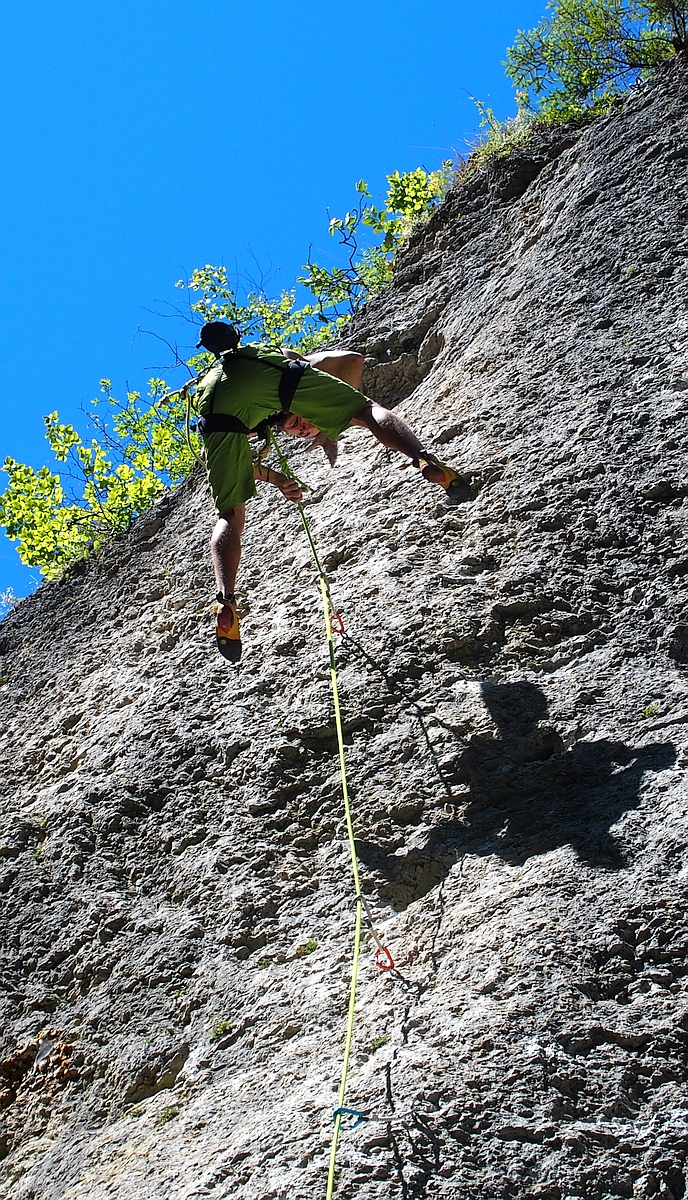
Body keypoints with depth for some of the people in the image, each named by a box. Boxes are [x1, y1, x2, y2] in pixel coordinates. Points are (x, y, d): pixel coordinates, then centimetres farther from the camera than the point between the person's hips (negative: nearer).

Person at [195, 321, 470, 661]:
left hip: (214, 394, 3)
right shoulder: (286, 356, 43)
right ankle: (426, 460, -26)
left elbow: (213, 457, 33)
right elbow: (352, 358, 25)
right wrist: (333, 422, 25)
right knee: (368, 411, 3)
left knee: (230, 516, 7)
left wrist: (274, 478, 34)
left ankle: (227, 602, -14)